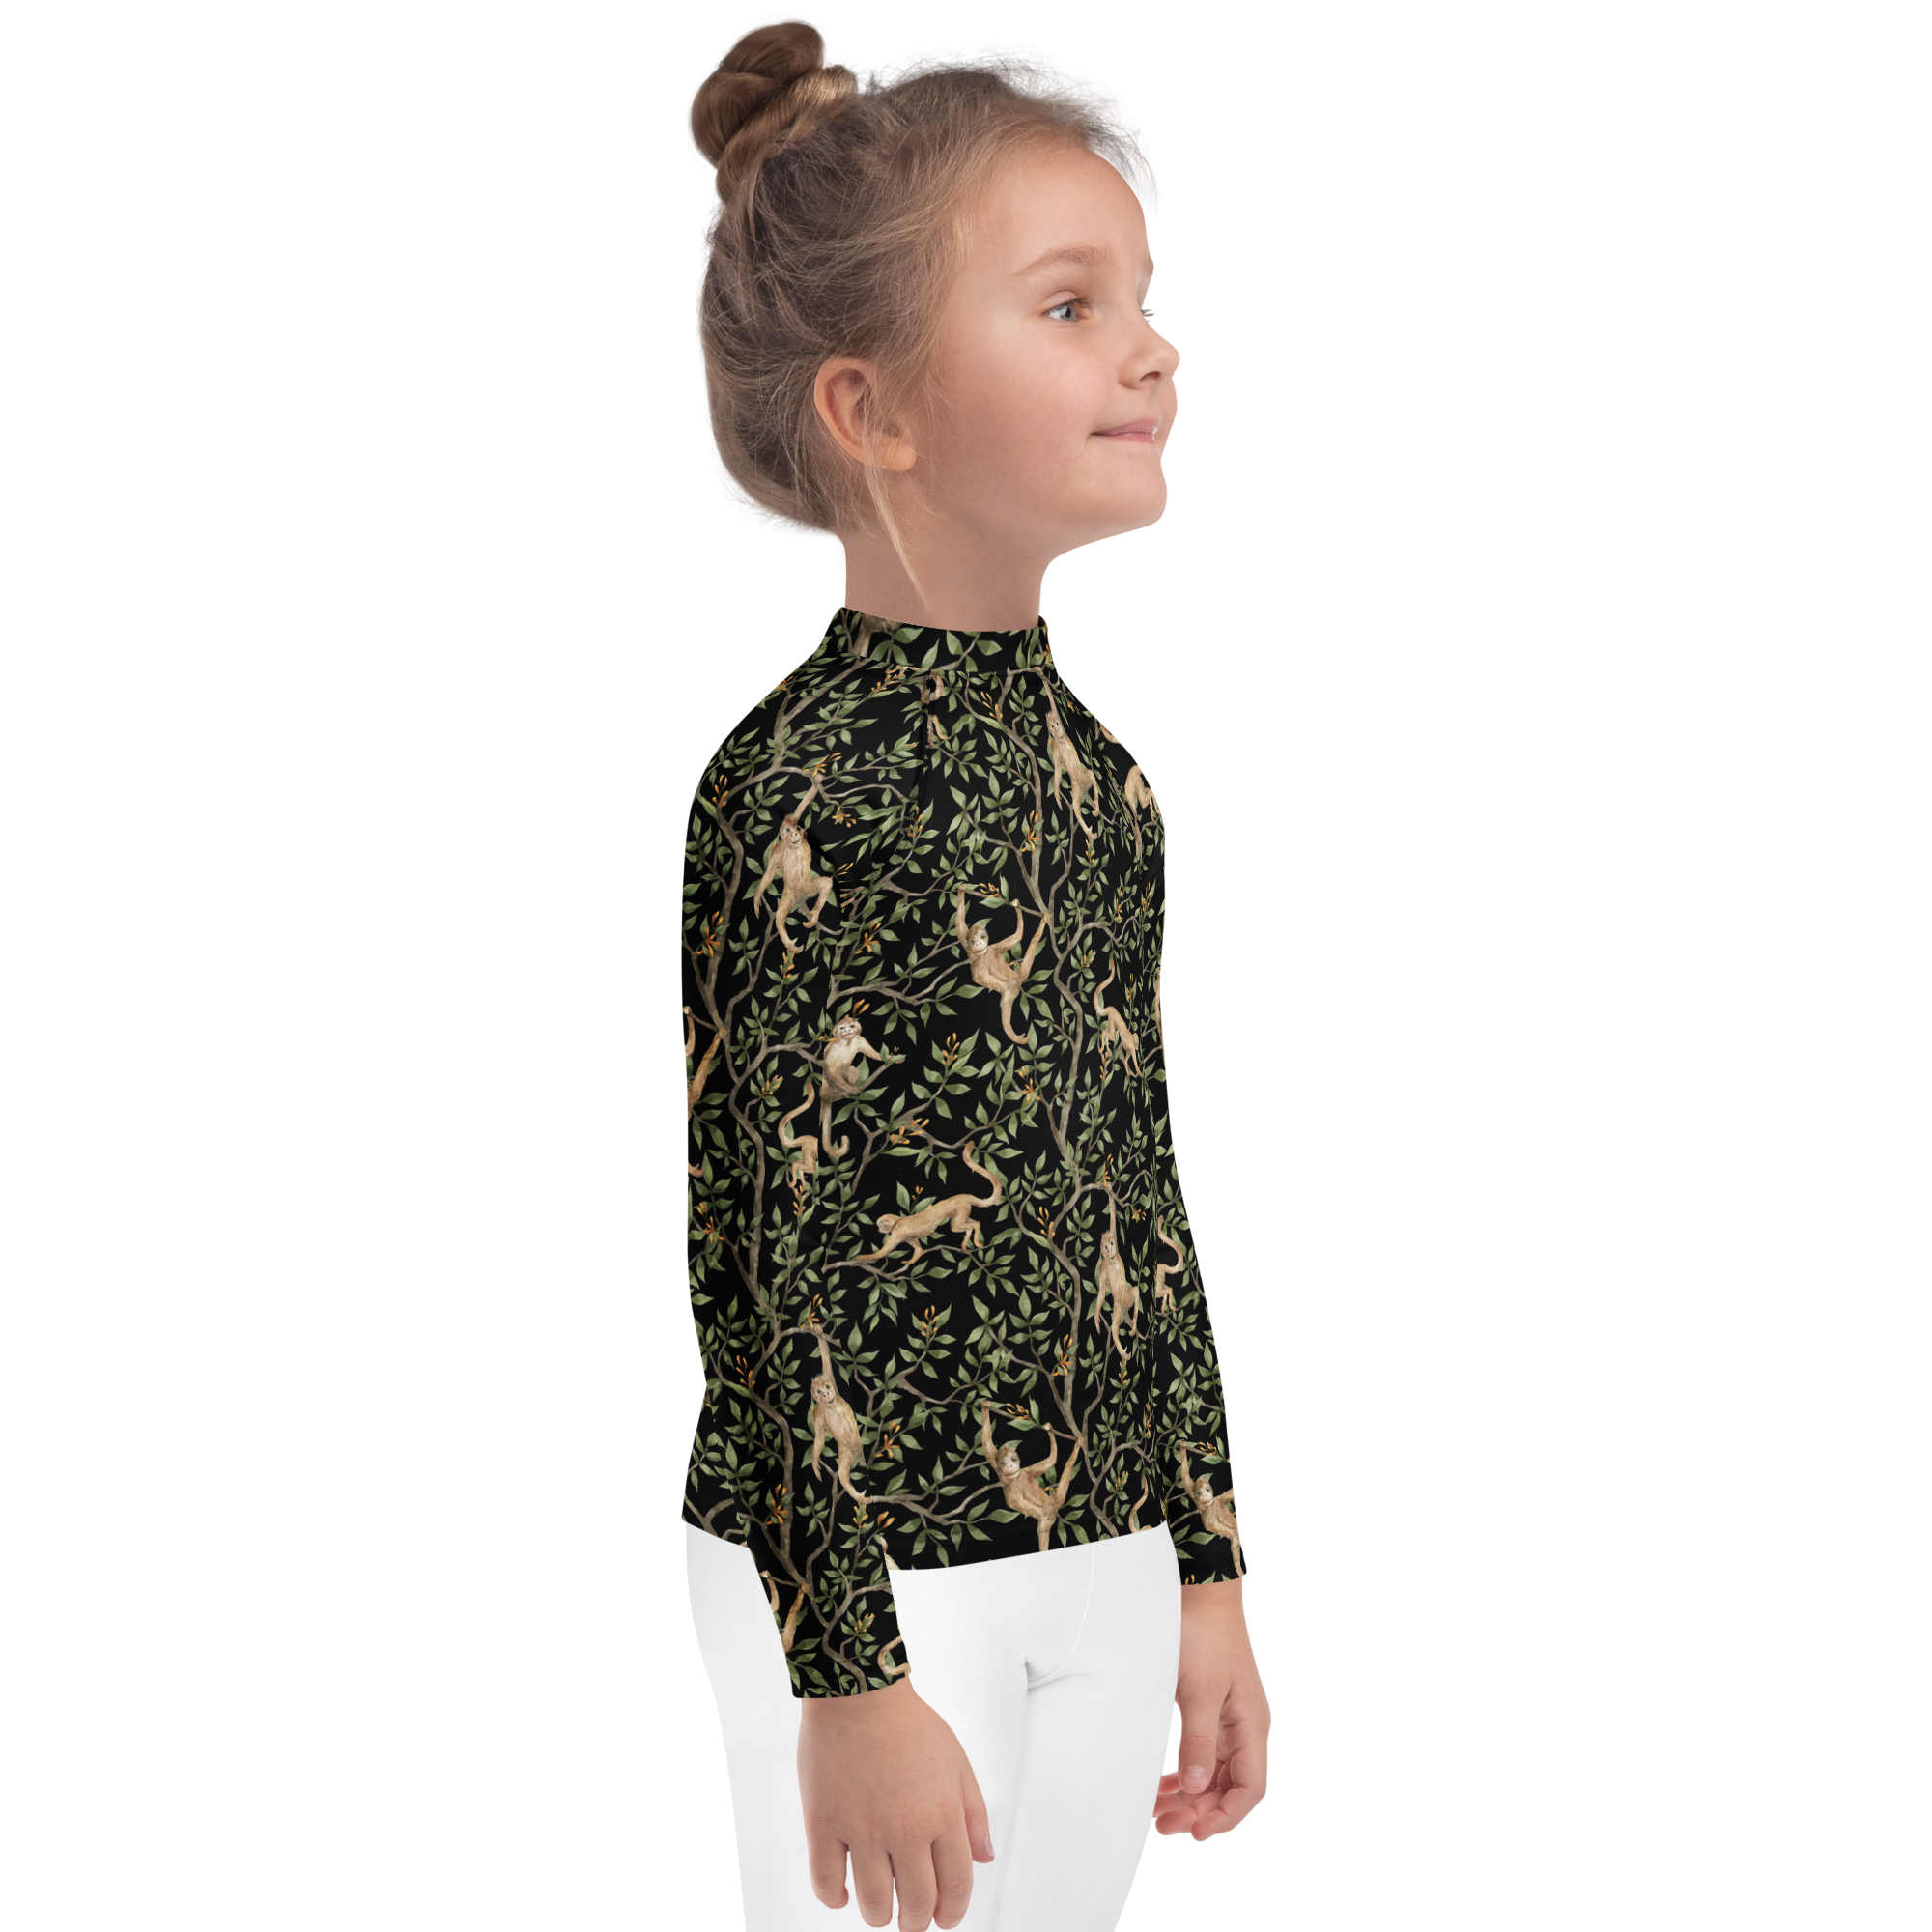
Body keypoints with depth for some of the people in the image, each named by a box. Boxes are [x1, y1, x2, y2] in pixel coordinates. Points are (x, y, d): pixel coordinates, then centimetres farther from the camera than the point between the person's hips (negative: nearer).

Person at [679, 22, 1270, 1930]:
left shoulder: (1094, 772, 7)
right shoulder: (805, 784, -17)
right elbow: (768, 1259, -16)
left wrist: (1206, 1573, 15)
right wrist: (850, 1678, -16)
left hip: (1102, 1566, 7)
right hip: (869, 1578, -7)